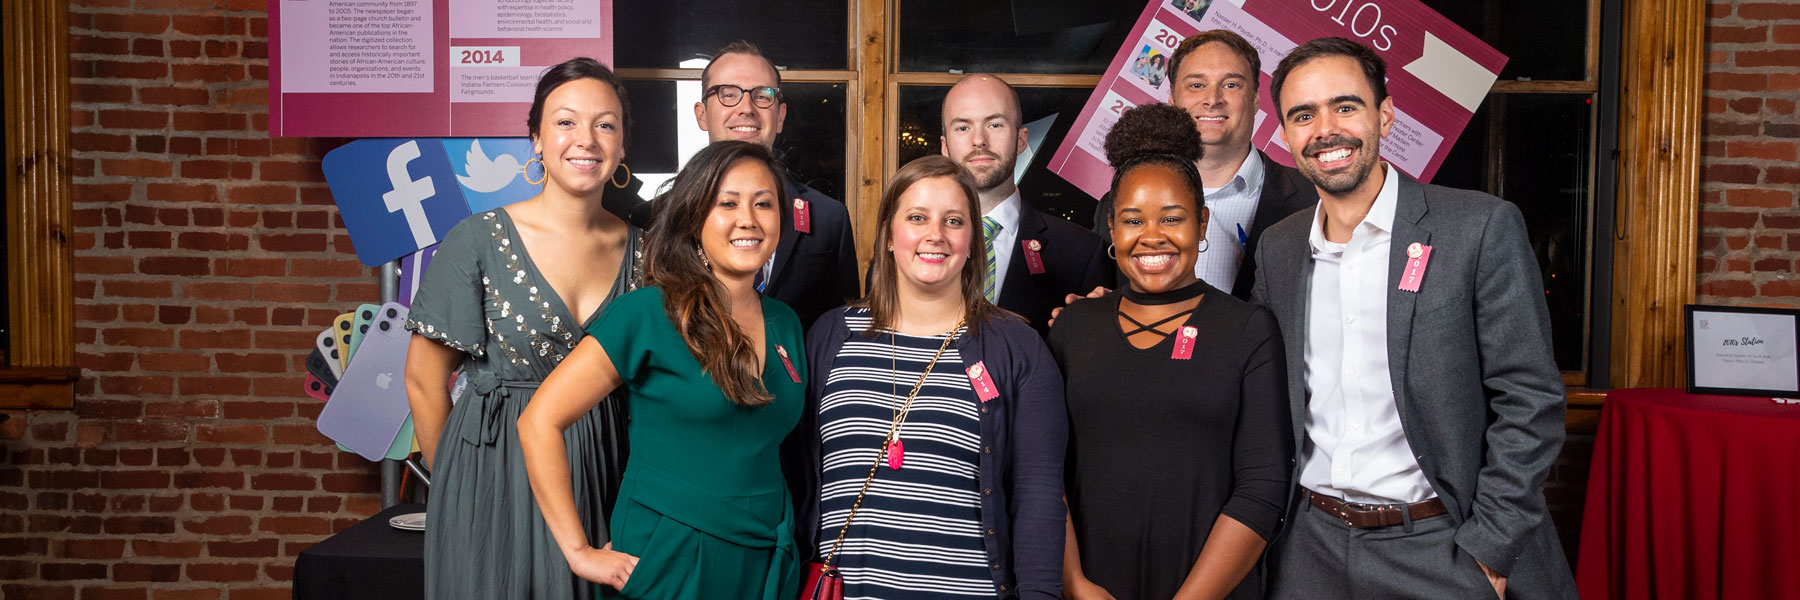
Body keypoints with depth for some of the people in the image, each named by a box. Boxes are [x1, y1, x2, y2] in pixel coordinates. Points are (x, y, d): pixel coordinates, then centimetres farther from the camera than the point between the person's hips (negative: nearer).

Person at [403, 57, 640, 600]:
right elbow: (424, 381, -2)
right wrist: (456, 483, 4)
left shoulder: (639, 249, 1)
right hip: (495, 477, -3)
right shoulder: (479, 241, -9)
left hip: (600, 475, 3)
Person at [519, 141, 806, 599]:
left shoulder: (785, 325, 5)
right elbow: (540, 422, -12)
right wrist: (580, 552, -13)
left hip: (767, 563, 5)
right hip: (667, 562, -5)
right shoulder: (649, 313, -11)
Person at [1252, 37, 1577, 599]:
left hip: (1441, 547, -3)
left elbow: (1530, 400, -9)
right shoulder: (1277, 248, 5)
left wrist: (1488, 552, -12)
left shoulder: (1483, 227, -8)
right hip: (1312, 549, 4)